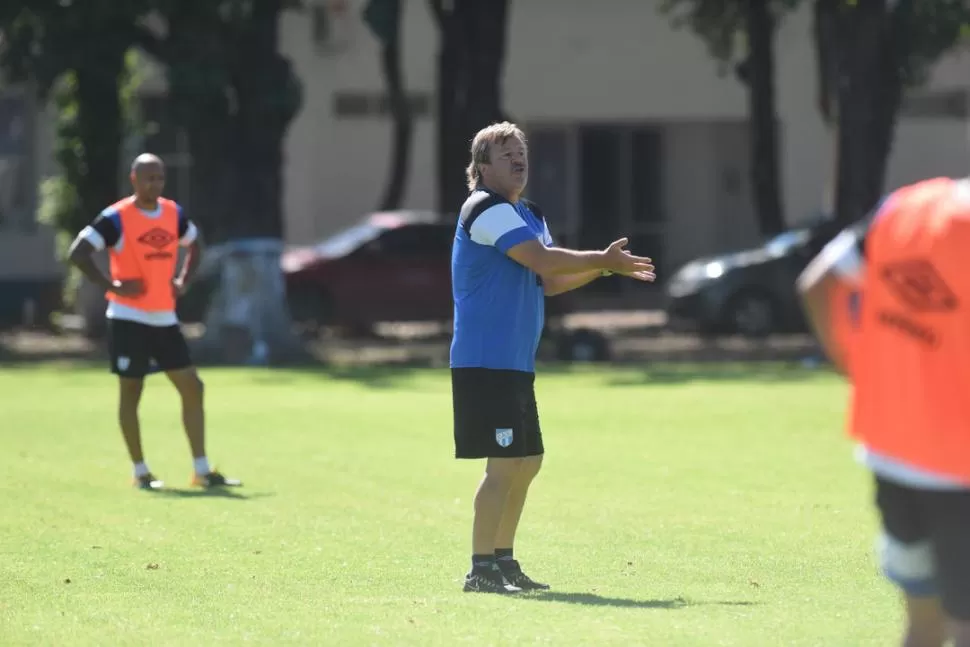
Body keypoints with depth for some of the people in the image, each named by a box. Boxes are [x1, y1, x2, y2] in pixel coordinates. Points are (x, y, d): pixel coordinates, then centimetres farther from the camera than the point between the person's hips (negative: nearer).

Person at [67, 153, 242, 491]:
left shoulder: (174, 213, 7)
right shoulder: (117, 218, -12)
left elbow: (194, 244, 25)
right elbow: (78, 252, -16)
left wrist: (183, 280, 10)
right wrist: (111, 286, -19)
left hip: (165, 319, 6)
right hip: (129, 319, -6)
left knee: (192, 388, 0)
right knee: (131, 393, 2)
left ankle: (201, 471, 5)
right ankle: (140, 472, 11)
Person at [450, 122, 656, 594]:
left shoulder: (528, 215, 19)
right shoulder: (485, 209, -12)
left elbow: (549, 280, 19)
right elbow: (541, 259, -21)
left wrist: (602, 266, 6)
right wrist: (603, 260, -11)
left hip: (516, 363, 10)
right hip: (485, 361, -10)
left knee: (527, 461, 14)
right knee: (504, 464, -13)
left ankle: (503, 559, 23)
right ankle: (481, 569, -10)